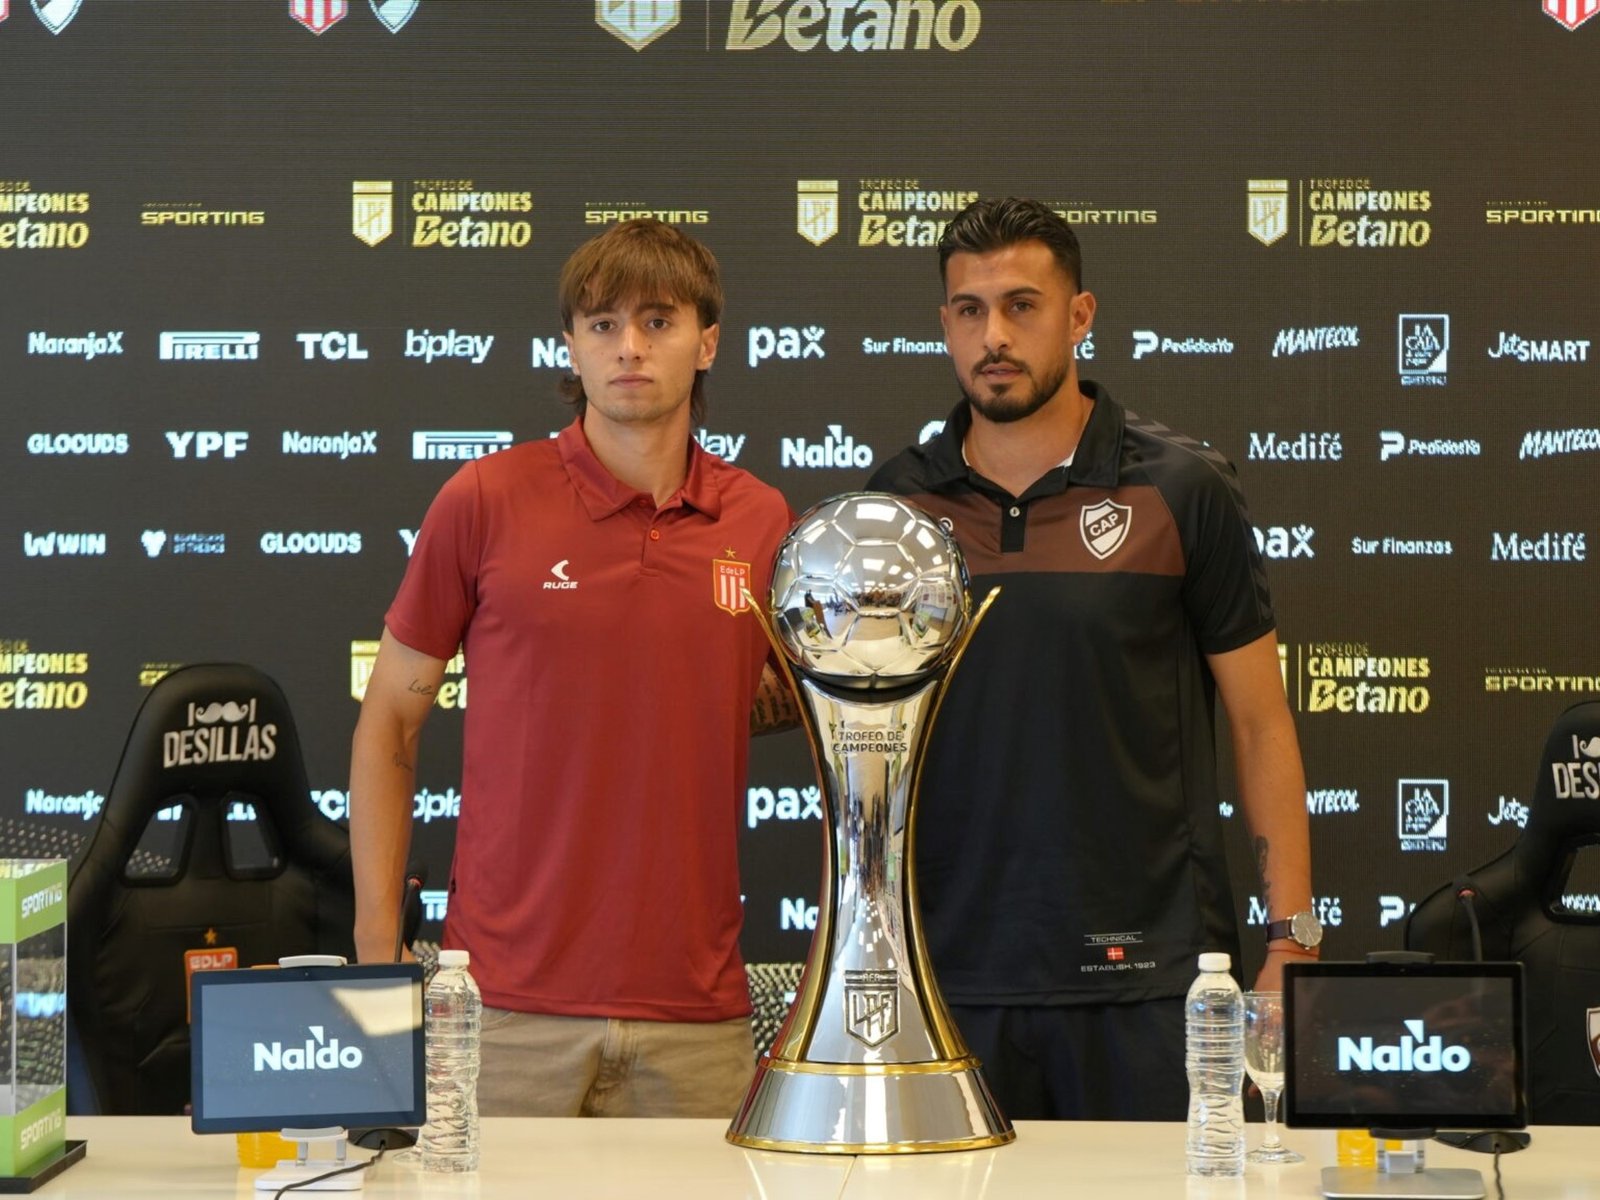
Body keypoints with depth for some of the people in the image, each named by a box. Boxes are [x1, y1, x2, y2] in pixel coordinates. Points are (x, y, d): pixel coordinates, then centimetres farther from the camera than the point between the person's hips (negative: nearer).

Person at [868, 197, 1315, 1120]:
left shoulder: (1182, 489, -1)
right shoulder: (896, 500, 6)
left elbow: (1261, 721, 2)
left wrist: (1293, 938, -5)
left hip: (1145, 974, -2)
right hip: (953, 971, 2)